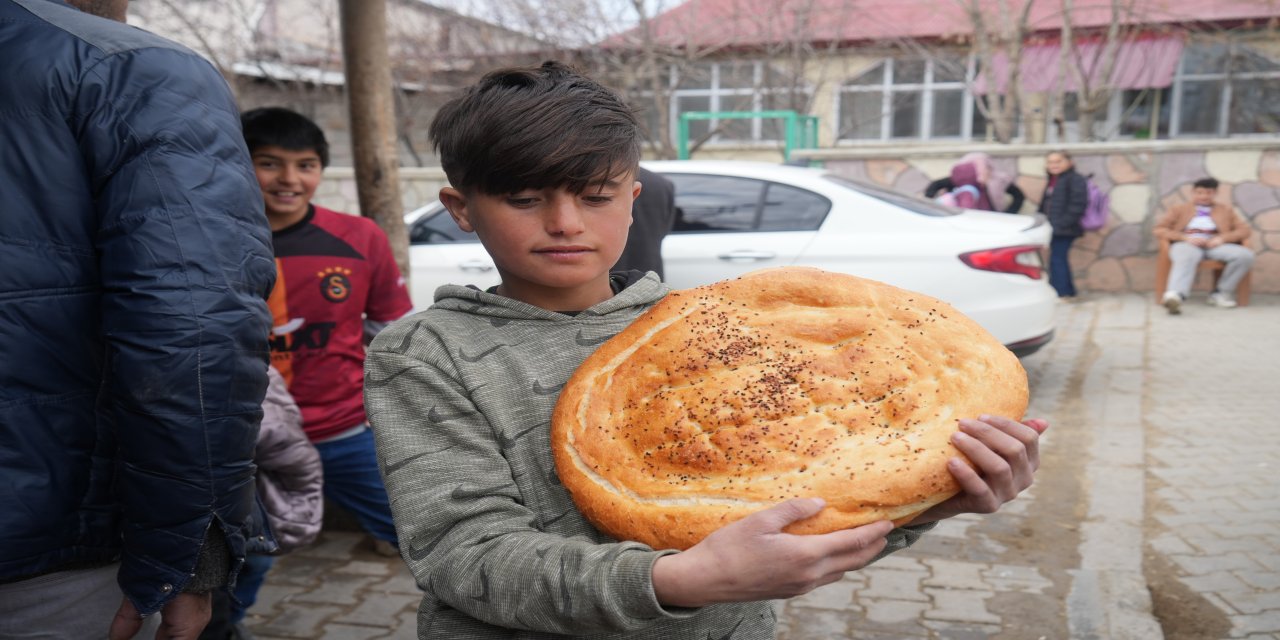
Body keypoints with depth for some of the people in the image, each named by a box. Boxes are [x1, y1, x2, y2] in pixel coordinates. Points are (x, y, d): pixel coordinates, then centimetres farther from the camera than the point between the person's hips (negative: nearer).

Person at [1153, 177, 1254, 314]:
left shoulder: (1226, 210, 26)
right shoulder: (1178, 209, 21)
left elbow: (1245, 230, 15)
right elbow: (1158, 229, 8)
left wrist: (1222, 238, -7)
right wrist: (1186, 237, -9)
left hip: (1216, 245, 3)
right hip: (1187, 244, -3)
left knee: (1245, 255, -28)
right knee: (1185, 259, -41)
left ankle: (1221, 292, -14)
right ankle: (1175, 296, -66)